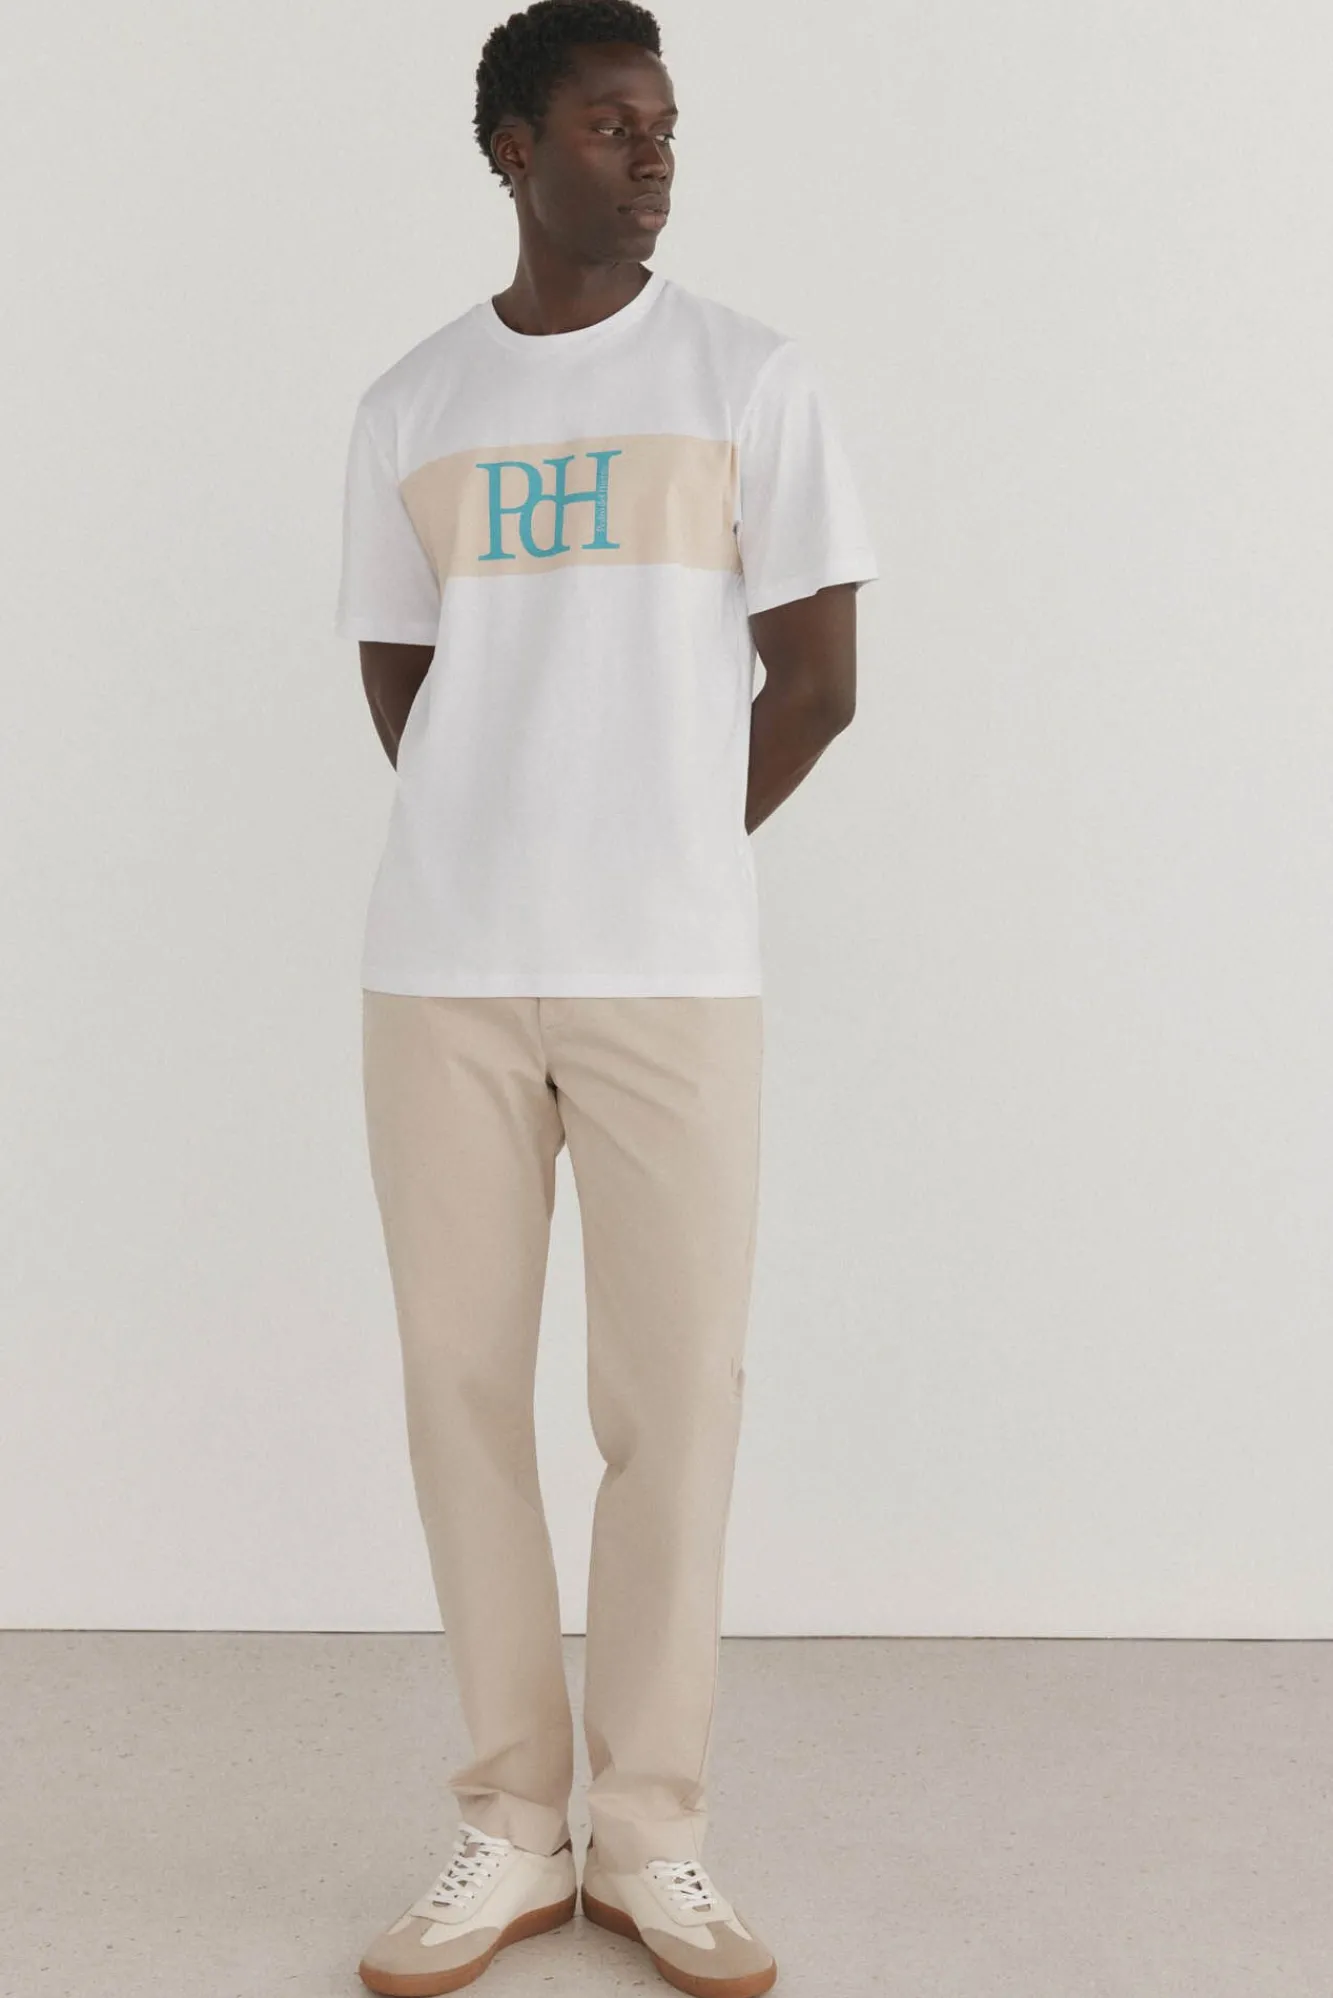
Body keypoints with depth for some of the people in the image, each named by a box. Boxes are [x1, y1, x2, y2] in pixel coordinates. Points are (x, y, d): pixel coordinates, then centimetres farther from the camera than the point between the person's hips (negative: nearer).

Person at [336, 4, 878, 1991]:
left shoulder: (749, 377, 6)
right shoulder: (409, 408, 11)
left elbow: (818, 682, 4)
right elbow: (398, 686, 16)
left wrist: (660, 857, 8)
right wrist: (512, 851, 9)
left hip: (674, 967, -1)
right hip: (441, 966, 2)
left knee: (675, 1393, -1)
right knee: (463, 1382, 3)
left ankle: (655, 1836, 14)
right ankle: (513, 1828, 17)